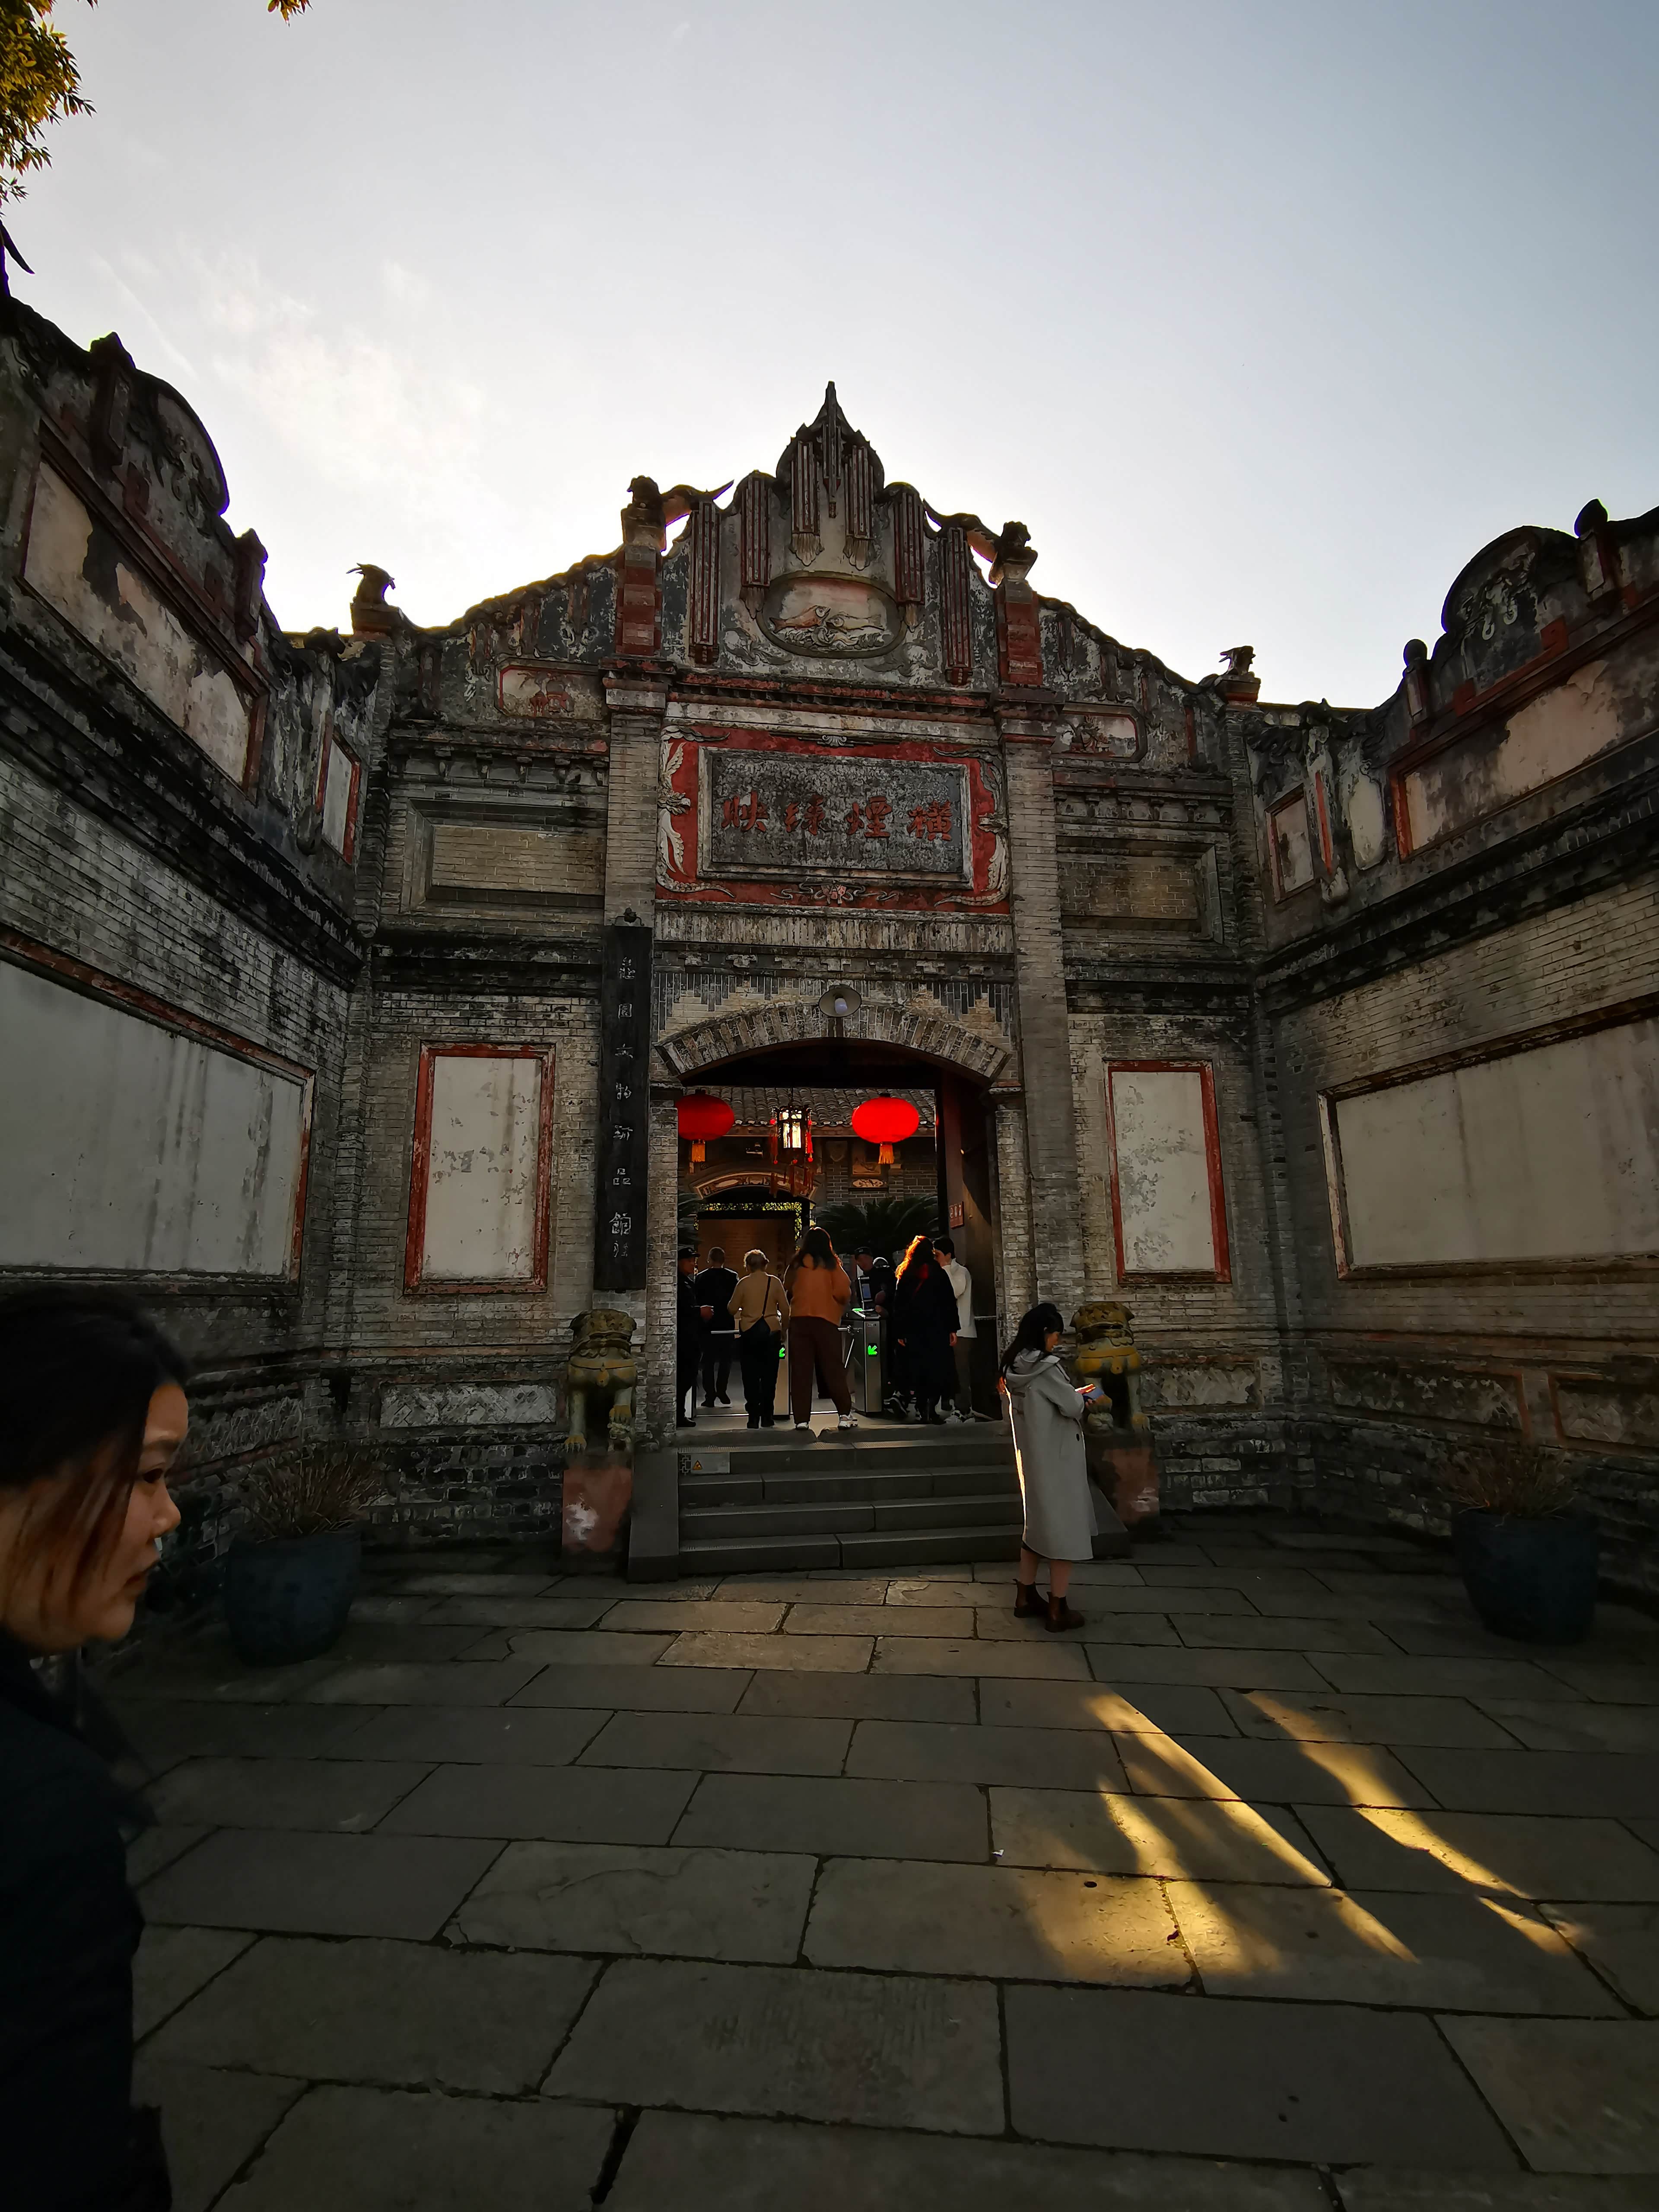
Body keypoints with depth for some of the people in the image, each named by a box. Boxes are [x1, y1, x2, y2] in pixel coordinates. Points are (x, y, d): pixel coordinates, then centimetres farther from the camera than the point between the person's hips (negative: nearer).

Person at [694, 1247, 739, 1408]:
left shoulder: (701, 1278, -3)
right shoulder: (733, 1277, -4)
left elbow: (697, 1301, 0)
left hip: (708, 1324, 0)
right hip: (727, 1323, 0)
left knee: (708, 1360, 6)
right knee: (726, 1358, 12)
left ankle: (710, 1395, 3)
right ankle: (721, 1390, 2)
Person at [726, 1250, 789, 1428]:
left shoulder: (743, 1283, -3)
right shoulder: (774, 1282, 1)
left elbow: (732, 1309, 0)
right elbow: (785, 1310, 0)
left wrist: (742, 1309, 22)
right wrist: (783, 1330, 12)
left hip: (749, 1333, -1)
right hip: (771, 1331, 1)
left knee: (750, 1376, 5)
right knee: (769, 1376, 7)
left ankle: (754, 1418, 3)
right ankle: (767, 1418, 8)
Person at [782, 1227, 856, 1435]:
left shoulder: (796, 1264, 6)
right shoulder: (831, 1264, 0)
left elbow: (787, 1291, 10)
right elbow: (844, 1293, -6)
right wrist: (839, 1305, 14)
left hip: (798, 1320, 2)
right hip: (826, 1319, -2)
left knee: (800, 1370, 4)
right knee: (833, 1369, 4)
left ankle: (802, 1419, 2)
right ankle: (845, 1415, 4)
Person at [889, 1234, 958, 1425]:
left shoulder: (904, 1275, 2)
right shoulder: (939, 1274, -2)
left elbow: (898, 1305, 2)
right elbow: (949, 1303, -3)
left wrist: (899, 1332, 6)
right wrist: (952, 1329, 1)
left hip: (913, 1330, 2)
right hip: (937, 1329, -2)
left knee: (918, 1368, 10)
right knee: (937, 1368, 2)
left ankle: (922, 1409, 11)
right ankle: (931, 1409, -10)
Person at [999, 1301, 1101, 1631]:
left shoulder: (1014, 1366, 3)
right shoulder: (1045, 1367, -23)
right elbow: (1072, 1407, -17)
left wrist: (1074, 1395, 10)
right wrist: (1083, 1399, 4)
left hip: (1031, 1458, 8)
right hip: (1056, 1461, -8)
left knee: (1037, 1524, 20)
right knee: (1064, 1529, 4)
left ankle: (1025, 1595, 28)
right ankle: (1058, 1610, 12)